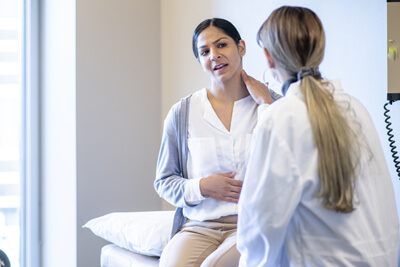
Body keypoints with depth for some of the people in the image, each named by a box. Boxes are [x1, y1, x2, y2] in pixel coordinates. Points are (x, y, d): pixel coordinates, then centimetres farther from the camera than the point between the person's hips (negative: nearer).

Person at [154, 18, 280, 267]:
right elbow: (164, 181, 14)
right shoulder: (182, 113, 7)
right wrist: (200, 187, -7)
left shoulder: (272, 104, 5)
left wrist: (266, 106, -8)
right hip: (199, 225, 2)